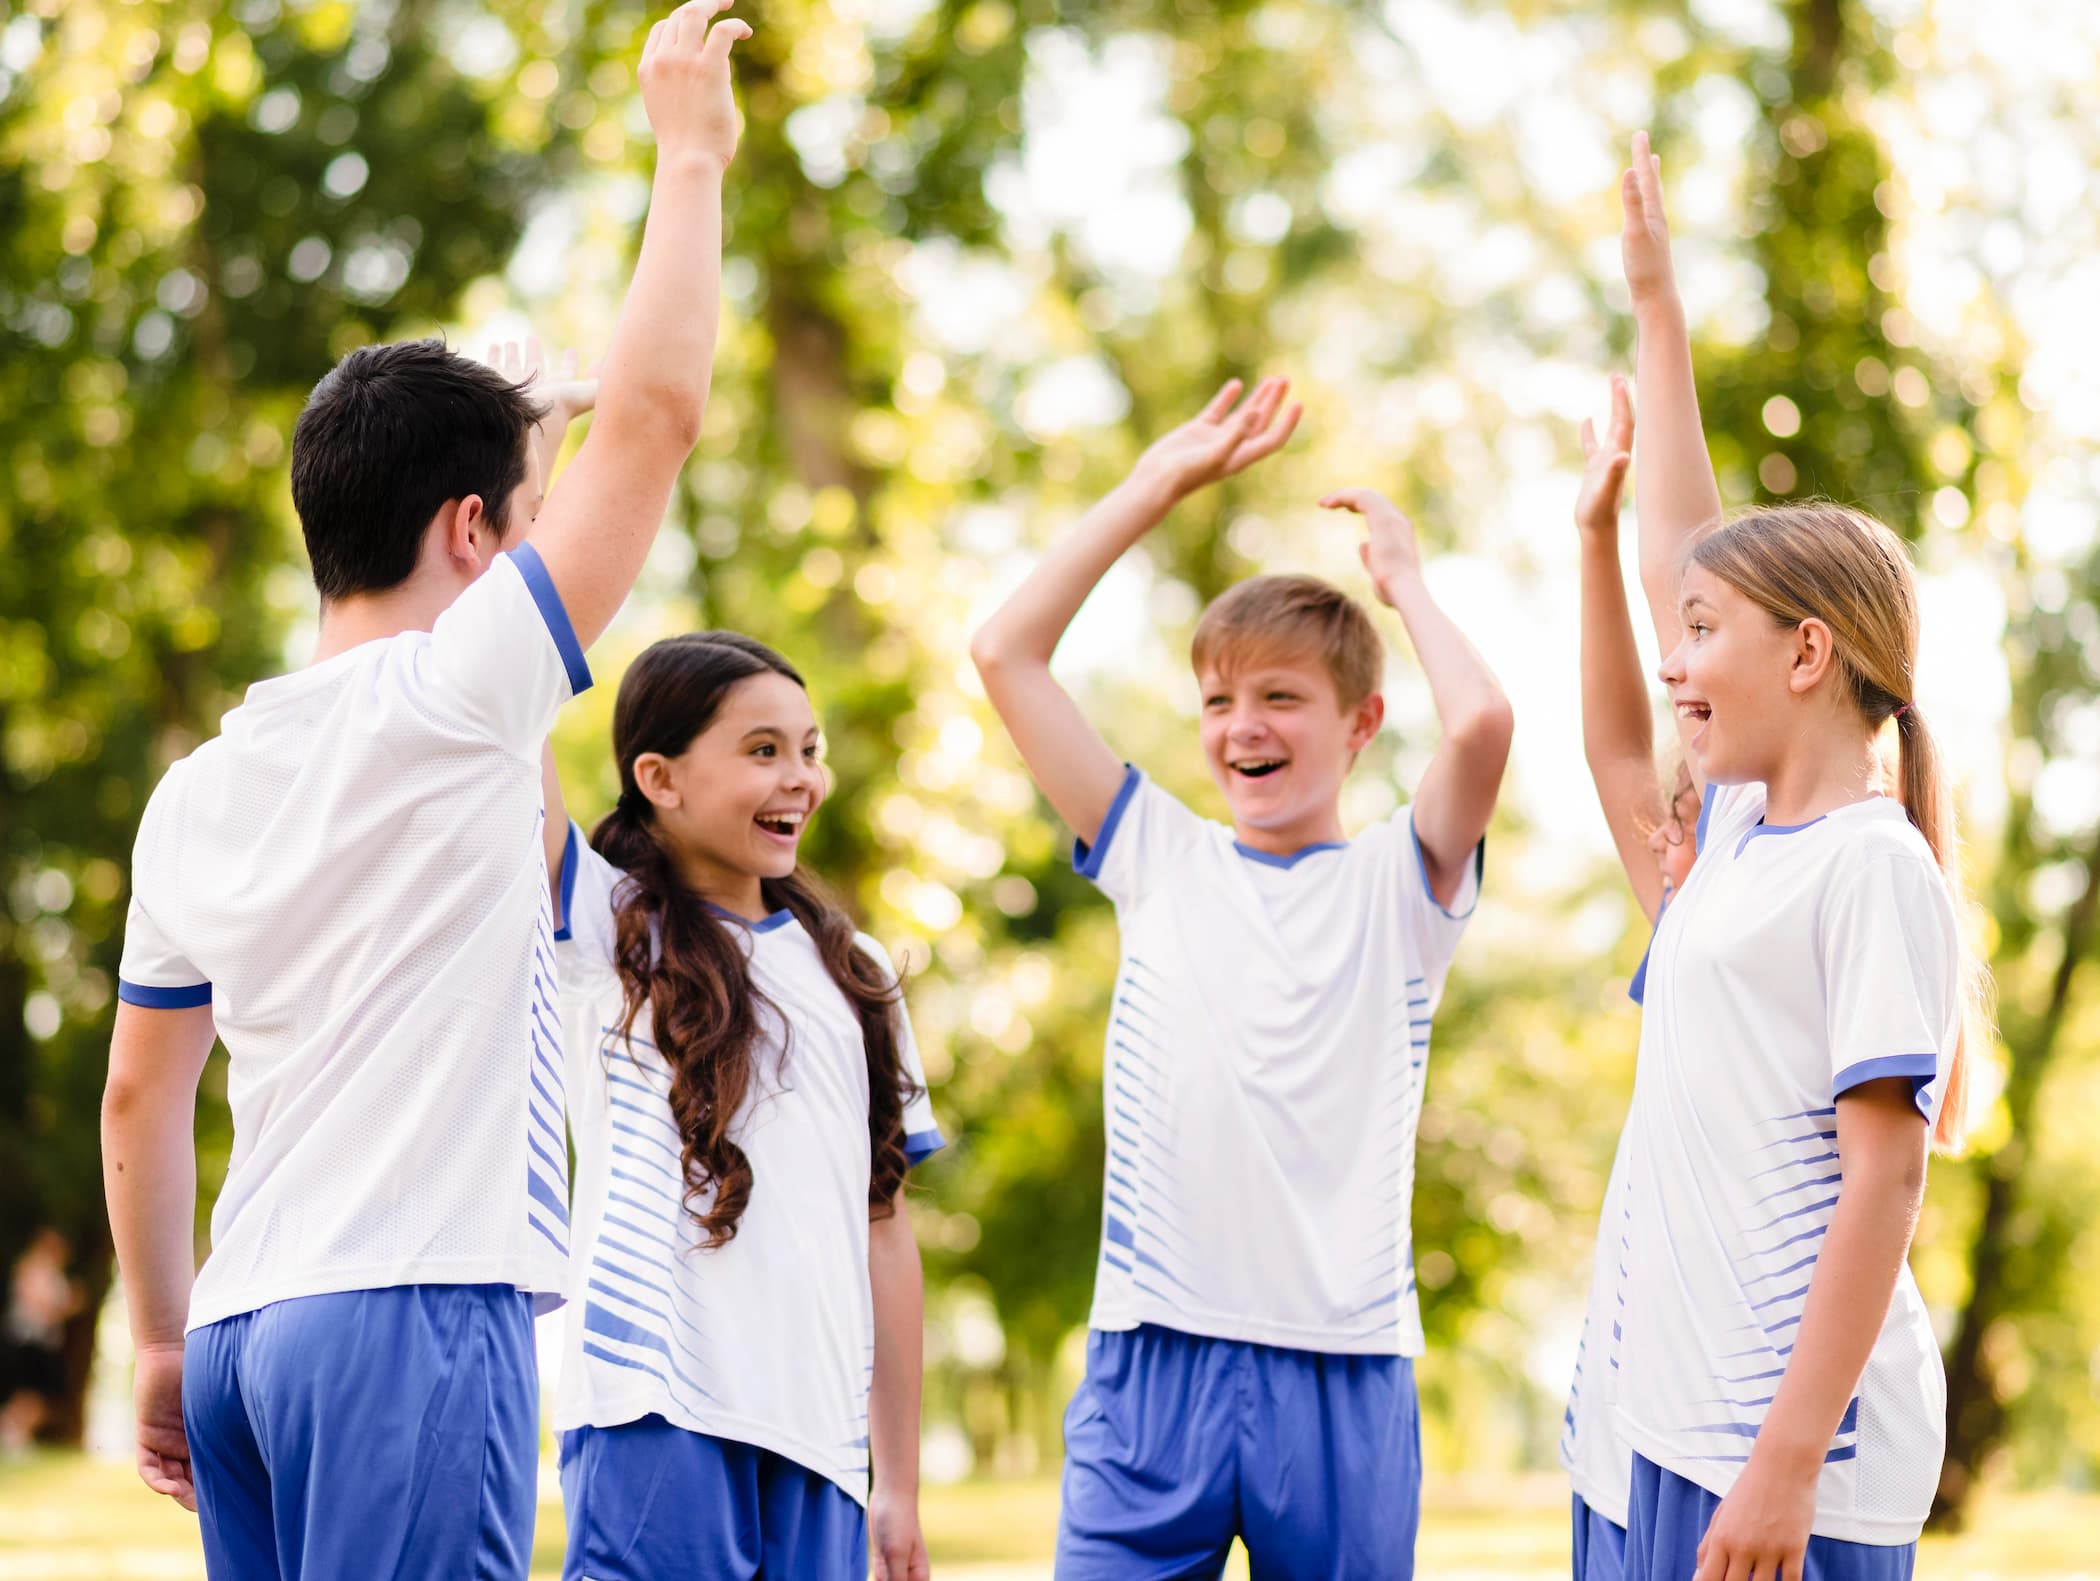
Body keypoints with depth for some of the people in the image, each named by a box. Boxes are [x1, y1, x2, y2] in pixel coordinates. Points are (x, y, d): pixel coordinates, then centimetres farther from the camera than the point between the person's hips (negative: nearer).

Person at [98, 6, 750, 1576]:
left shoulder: (194, 794, 16)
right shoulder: (448, 698, -6)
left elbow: (140, 1096, 20)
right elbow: (654, 407, -6)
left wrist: (164, 1344, 26)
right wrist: (689, 153, 4)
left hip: (250, 1327, 8)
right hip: (416, 1317, -8)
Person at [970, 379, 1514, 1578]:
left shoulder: (1398, 884, 4)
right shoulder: (1160, 858, 11)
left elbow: (1481, 720, -16)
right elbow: (1008, 654, 8)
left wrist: (1404, 577, 2)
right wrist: (1159, 485, 10)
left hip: (1340, 1369, -1)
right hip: (1155, 1355, 1)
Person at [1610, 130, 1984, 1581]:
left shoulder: (1872, 868, -10)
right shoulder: (1745, 828, 13)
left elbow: (1885, 1171, -16)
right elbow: (1678, 549, 24)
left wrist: (1789, 1462, -22)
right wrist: (1656, 303, 29)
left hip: (1799, 1450, -8)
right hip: (1686, 1426, 8)